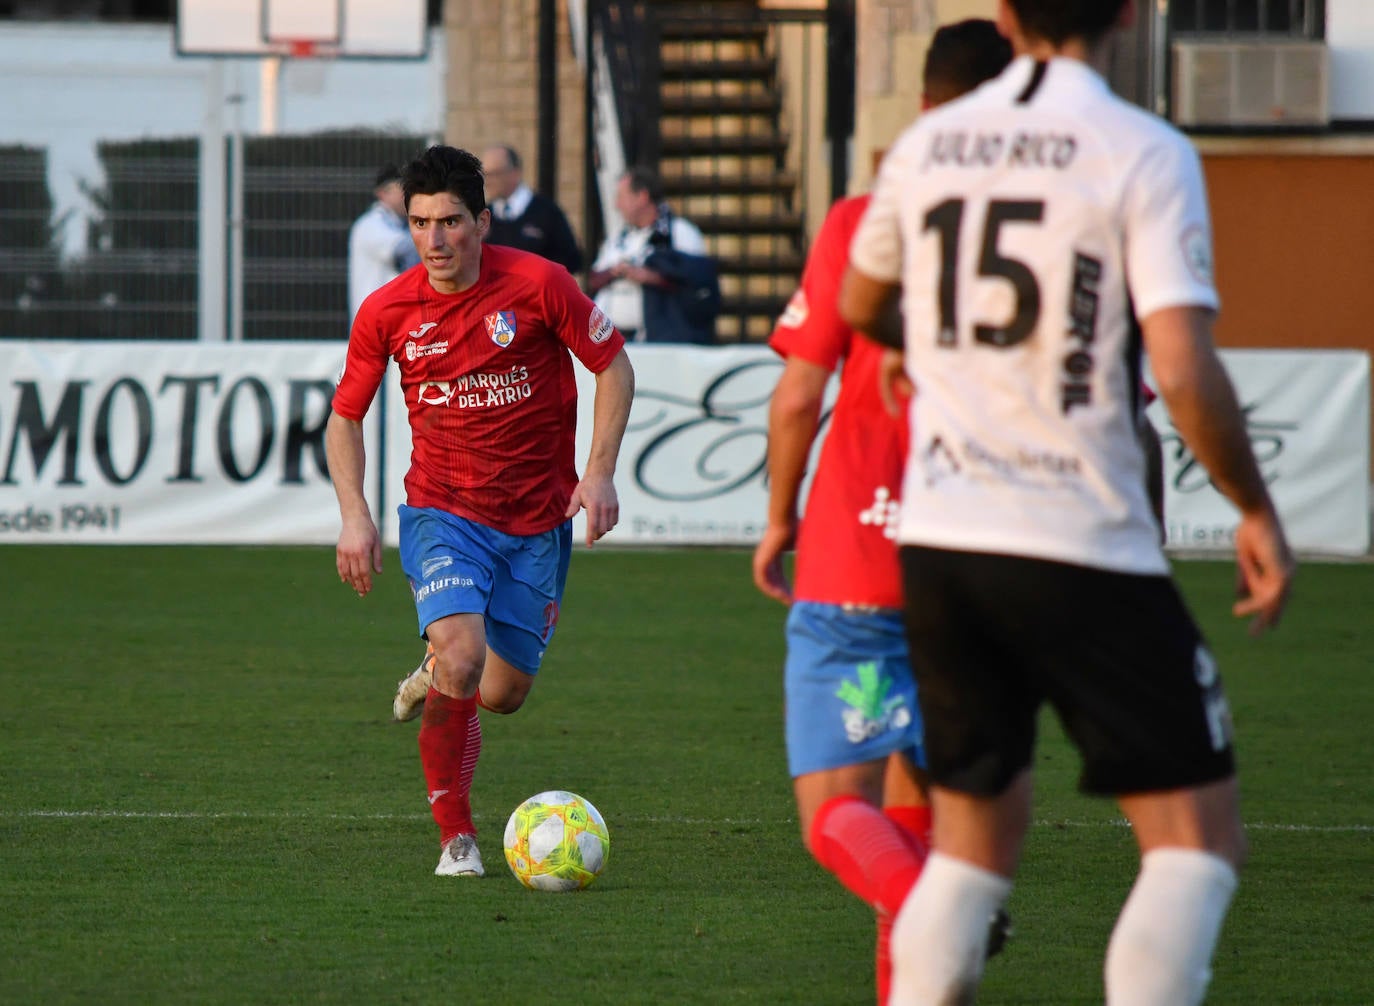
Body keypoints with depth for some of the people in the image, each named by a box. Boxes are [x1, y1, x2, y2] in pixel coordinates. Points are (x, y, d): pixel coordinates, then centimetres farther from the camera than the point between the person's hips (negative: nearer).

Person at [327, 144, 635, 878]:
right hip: (442, 509, -1)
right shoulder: (386, 313, -6)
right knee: (460, 660, -25)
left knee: (503, 694, 4)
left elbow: (613, 365, 1)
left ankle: (435, 683, 44)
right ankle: (456, 838, -7)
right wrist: (353, 515, -5)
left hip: (538, 520, 1)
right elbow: (345, 417, 7)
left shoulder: (538, 285, -12)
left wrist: (600, 472, -9)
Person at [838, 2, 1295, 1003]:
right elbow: (1184, 373, -17)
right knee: (1197, 836, 1)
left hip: (936, 541, 6)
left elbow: (860, 305, 26)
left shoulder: (924, 147, 7)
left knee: (977, 830, 18)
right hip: (1083, 547, -6)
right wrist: (1258, 512, -3)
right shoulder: (1145, 156, -9)